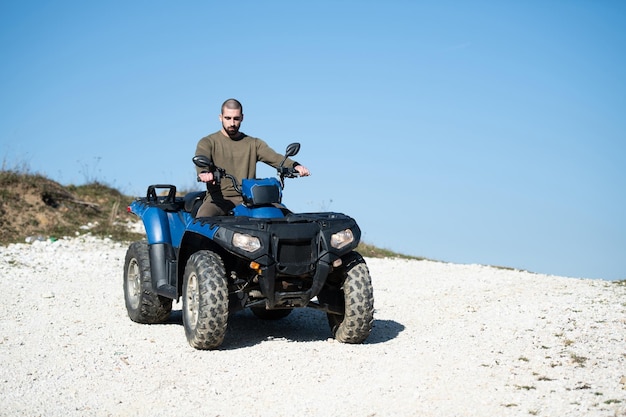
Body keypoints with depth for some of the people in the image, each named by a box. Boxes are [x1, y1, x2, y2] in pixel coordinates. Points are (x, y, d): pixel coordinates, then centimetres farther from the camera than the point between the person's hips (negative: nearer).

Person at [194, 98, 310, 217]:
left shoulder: (254, 144, 18)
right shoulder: (208, 142, 10)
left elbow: (274, 157, 2)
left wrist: (295, 166, -21)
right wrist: (203, 173, -38)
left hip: (248, 198, 2)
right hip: (219, 197, -2)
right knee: (203, 217, -35)